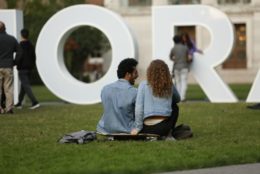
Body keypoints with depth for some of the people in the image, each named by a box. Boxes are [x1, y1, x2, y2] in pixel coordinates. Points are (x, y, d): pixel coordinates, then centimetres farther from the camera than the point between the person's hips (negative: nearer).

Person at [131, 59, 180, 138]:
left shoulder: (143, 85, -3)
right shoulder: (170, 86, 5)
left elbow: (139, 108, -9)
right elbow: (177, 99, 25)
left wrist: (137, 128, -3)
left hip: (147, 128, -1)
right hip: (164, 127, 1)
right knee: (174, 106, 29)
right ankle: (168, 134, 19)